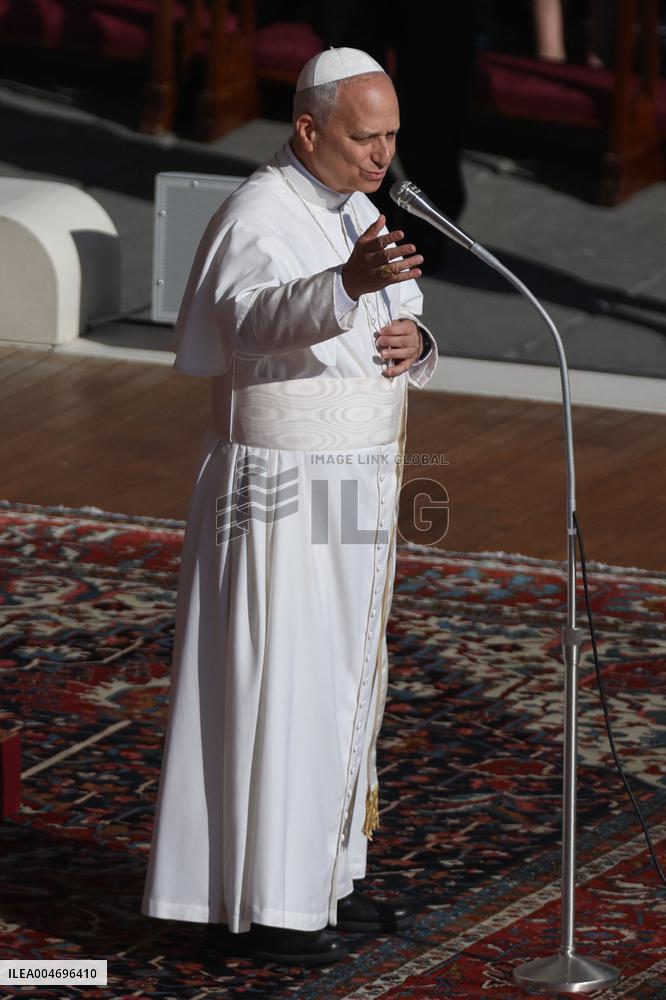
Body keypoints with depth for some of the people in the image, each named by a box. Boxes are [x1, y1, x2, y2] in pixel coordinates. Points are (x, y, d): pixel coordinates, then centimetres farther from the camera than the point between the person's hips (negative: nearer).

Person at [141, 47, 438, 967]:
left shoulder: (355, 217, 9)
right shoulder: (256, 222, -19)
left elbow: (398, 346, 14)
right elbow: (260, 316, -40)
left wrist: (414, 344, -11)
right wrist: (349, 285, -60)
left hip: (346, 491, 9)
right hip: (280, 498, -9)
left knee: (339, 681, 15)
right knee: (276, 690, -4)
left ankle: (320, 879, 26)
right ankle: (261, 907, 4)